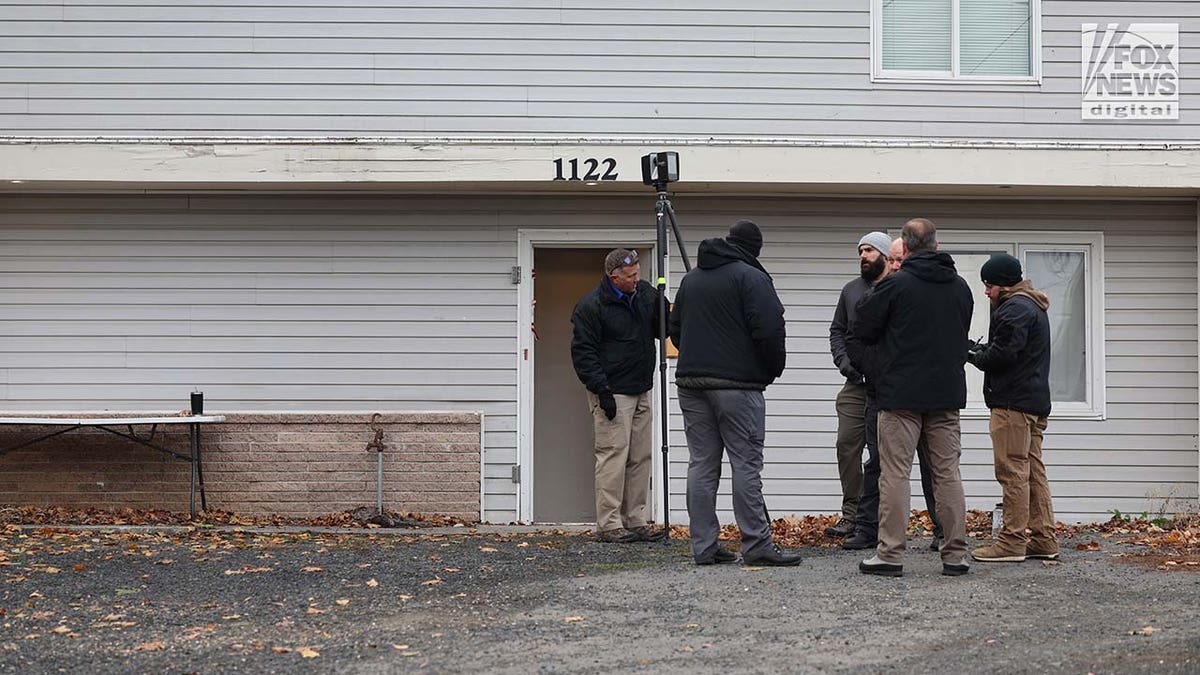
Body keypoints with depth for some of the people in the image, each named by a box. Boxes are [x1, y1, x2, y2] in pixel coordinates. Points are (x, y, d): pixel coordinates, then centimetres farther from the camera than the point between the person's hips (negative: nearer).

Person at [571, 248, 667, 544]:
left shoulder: (645, 293, 8)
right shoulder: (591, 306, -12)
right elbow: (583, 352, -12)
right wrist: (602, 391, -17)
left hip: (642, 392, 8)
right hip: (612, 394, -8)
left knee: (640, 458, 9)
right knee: (614, 456, -9)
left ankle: (635, 522, 15)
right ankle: (608, 525, -5)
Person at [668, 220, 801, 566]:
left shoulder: (691, 278, 17)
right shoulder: (751, 277, -6)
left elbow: (675, 328, 21)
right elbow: (769, 330, -14)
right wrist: (774, 368, 1)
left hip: (691, 383, 6)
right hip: (737, 384, -6)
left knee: (701, 465, 7)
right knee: (746, 464, -4)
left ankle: (703, 547, 6)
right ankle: (756, 545, -5)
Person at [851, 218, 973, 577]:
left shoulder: (894, 285, -9)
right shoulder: (960, 287, 8)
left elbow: (861, 329, -2)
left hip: (901, 394, -4)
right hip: (948, 393, 5)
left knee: (895, 473, -1)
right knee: (948, 473, 8)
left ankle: (890, 554, -3)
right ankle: (955, 555, 8)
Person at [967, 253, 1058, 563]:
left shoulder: (1015, 307, -13)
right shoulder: (1032, 306, 21)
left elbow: (1002, 354, -19)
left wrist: (975, 355, -2)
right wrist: (980, 350, 8)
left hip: (1013, 403, -11)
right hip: (1035, 401, 11)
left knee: (1013, 470, -8)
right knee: (1033, 470, 12)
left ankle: (1012, 542, -7)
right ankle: (1043, 539, 14)